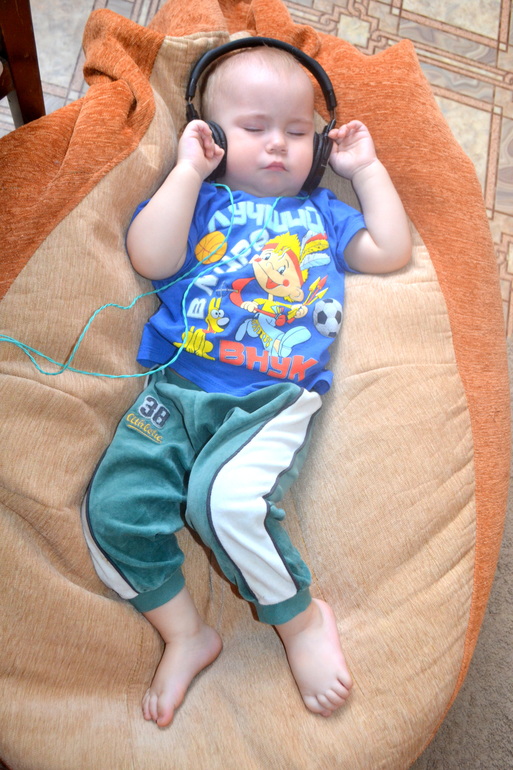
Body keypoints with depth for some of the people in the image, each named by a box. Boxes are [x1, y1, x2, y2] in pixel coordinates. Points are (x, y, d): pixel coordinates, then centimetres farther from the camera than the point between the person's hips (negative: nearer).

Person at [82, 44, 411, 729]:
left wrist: (367, 167, 19)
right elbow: (152, 258, -1)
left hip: (276, 401, -1)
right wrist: (189, 169, 1)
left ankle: (301, 618, -2)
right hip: (177, 389, 2)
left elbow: (393, 252, 15)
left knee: (227, 498, -29)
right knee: (115, 504, -13)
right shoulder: (198, 200, 17)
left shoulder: (320, 211, 25)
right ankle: (185, 634, 7)